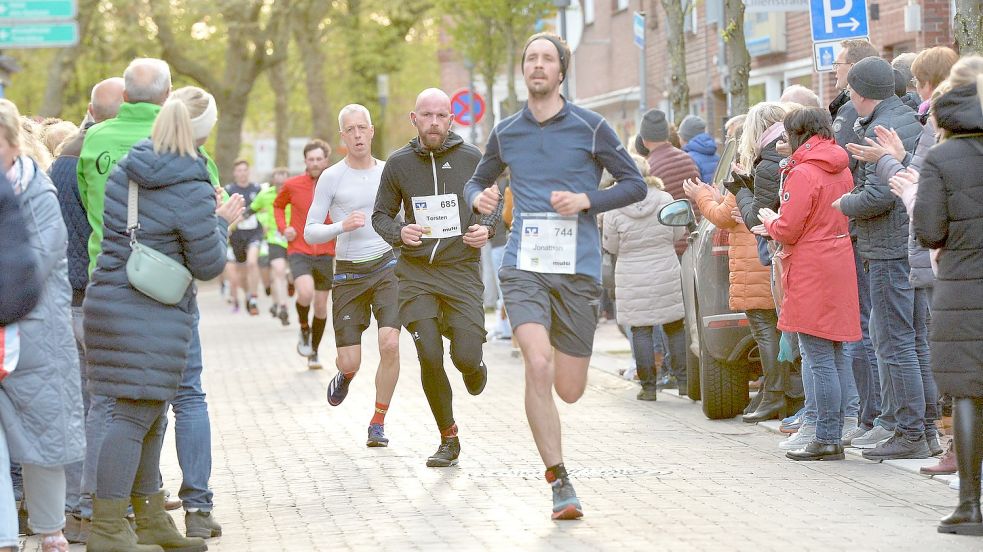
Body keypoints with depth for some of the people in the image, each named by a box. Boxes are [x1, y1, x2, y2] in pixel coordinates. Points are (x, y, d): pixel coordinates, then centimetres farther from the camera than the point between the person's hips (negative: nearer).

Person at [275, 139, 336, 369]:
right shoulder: (292, 185, -1)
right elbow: (278, 205, 17)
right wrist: (283, 227, 1)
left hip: (326, 253, 2)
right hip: (299, 251, -2)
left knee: (321, 305, 8)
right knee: (305, 293, -26)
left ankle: (314, 352, 25)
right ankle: (304, 329, 4)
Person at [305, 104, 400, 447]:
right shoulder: (331, 178, -3)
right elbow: (310, 232, -3)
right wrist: (342, 226, -19)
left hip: (386, 267, 1)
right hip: (348, 273, -1)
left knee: (390, 344, -19)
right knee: (350, 362, -3)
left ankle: (378, 423, -1)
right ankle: (345, 375, 38)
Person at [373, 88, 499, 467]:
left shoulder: (472, 159, 0)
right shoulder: (398, 163, 2)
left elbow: (495, 203, 13)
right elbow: (381, 214, 11)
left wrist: (486, 228, -8)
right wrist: (399, 233, -10)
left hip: (462, 270, -1)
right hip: (416, 272, 1)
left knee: (466, 358, -11)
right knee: (429, 358, -8)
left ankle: (474, 365, 30)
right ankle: (449, 440, 9)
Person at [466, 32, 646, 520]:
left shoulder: (590, 127, 2)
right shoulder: (505, 133, 10)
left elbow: (635, 185, 6)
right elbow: (477, 181, 26)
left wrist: (586, 200, -10)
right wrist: (478, 197, 2)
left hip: (578, 270, -1)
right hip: (524, 268, 1)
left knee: (569, 389, 3)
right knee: (538, 367, -21)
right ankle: (559, 482, -12)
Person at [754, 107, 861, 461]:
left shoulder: (802, 174, -15)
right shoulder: (842, 171, 11)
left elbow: (788, 230, -16)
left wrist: (770, 222, 7)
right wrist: (778, 228, 21)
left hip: (811, 274, -9)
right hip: (839, 269, 9)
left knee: (819, 359, -6)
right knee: (836, 356, 11)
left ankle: (826, 441, -5)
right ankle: (835, 435, 16)